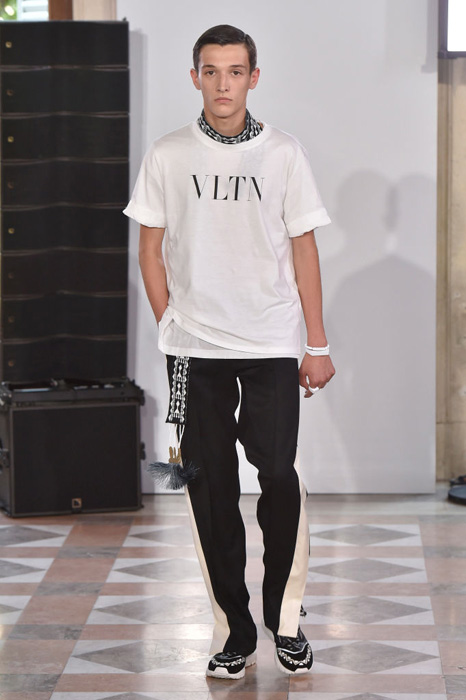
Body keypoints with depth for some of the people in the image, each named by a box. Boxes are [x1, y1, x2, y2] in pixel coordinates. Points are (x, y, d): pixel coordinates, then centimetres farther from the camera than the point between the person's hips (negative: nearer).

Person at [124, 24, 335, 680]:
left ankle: (285, 619, 10)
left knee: (280, 477, -8)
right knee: (210, 487, 2)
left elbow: (304, 250, 5)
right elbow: (151, 249, 10)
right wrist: (170, 324, 3)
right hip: (195, 348, 1)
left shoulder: (284, 154, 3)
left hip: (271, 345, -1)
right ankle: (234, 631, 11)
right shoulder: (167, 156, 4)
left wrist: (318, 344, 3)